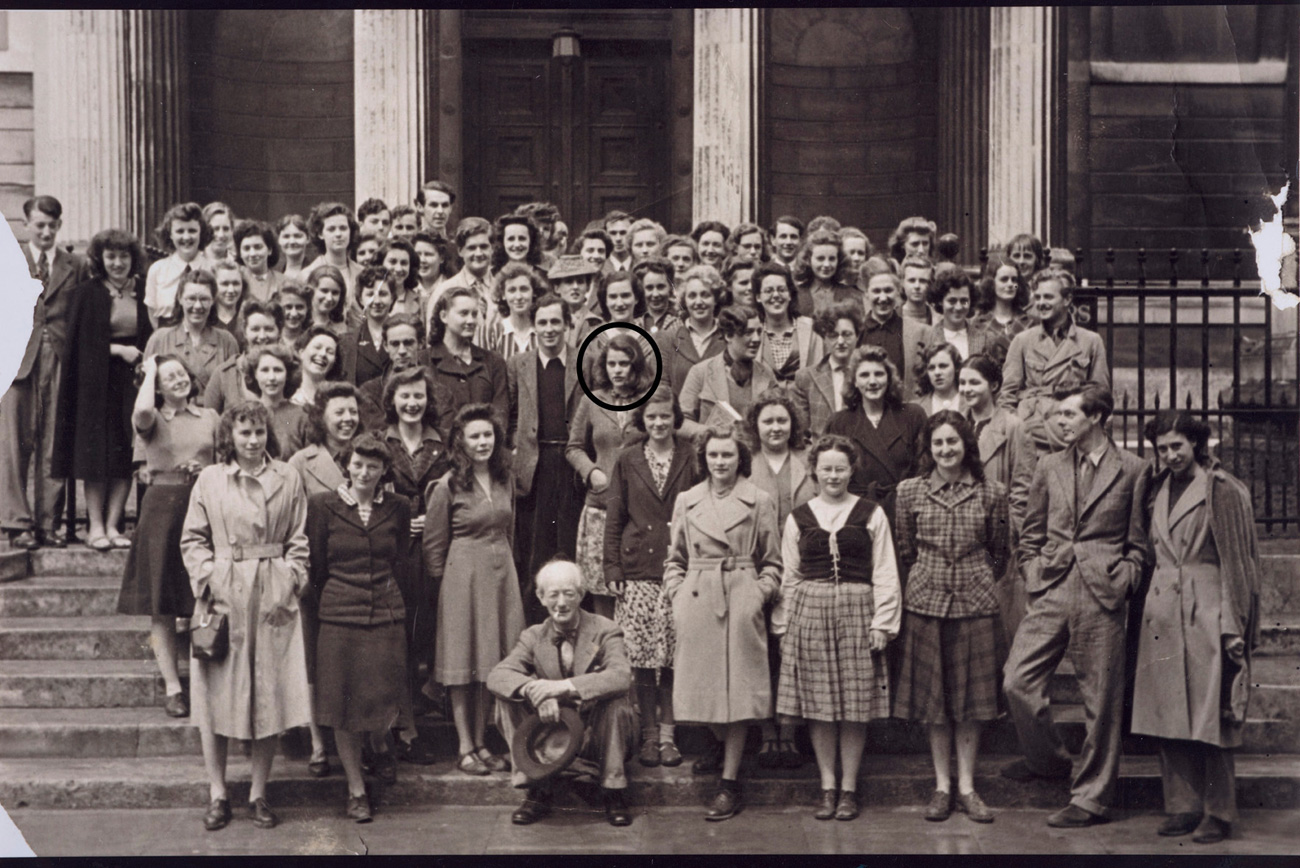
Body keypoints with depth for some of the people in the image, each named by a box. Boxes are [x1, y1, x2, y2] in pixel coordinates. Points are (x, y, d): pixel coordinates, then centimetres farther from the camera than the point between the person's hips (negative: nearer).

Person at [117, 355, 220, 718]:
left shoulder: (210, 418, 12)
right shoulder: (153, 420, 3)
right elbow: (142, 412, -23)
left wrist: (205, 471, -6)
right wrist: (149, 372, -7)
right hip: (162, 507, -2)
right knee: (161, 605, -1)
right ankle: (173, 687, 4)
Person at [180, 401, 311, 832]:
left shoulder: (288, 479, 6)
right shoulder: (209, 479, 5)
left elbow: (299, 541, 7)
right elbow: (192, 539, 6)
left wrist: (288, 585, -4)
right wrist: (209, 582, -7)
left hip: (273, 599, 0)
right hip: (224, 597, 0)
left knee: (269, 694, 3)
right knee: (215, 692, 2)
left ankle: (259, 793, 14)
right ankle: (217, 793, 14)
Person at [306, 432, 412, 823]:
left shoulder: (398, 507, 5)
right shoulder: (323, 505, 0)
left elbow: (402, 565, 12)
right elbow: (316, 566, 5)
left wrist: (400, 607, 11)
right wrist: (324, 606, 7)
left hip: (387, 617, 1)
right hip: (339, 615, -1)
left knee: (383, 700, 1)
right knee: (344, 706, 2)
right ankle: (356, 788, 13)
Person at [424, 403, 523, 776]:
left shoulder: (504, 479, 8)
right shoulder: (448, 486, -8)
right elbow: (434, 543, -3)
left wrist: (503, 561, 15)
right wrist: (441, 583, -1)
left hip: (502, 573, 5)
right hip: (463, 574, -5)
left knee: (492, 661, 7)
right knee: (462, 662, 1)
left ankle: (481, 743, 16)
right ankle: (464, 748, 8)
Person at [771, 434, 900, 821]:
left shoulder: (871, 514, 5)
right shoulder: (797, 518, 9)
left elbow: (884, 573, 4)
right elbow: (788, 576, 12)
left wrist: (883, 622, -3)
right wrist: (782, 625, 8)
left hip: (857, 612, -1)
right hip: (810, 611, 1)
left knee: (856, 704, 1)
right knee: (818, 703, 2)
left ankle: (849, 788, 12)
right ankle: (827, 786, 13)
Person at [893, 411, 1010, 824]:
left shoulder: (992, 492, 0)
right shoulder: (910, 491, 1)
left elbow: (1000, 552, 10)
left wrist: (979, 582, 12)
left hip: (976, 603, 0)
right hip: (926, 602, 1)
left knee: (971, 697, 5)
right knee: (933, 695, 6)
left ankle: (967, 787, 15)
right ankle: (942, 786, 17)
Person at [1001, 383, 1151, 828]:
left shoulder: (1132, 470, 3)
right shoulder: (1049, 467, 14)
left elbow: (1137, 543, 6)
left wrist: (1121, 583, -4)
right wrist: (1033, 576, 8)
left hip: (1102, 596, -3)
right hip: (1050, 592, 4)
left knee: (1101, 701, 2)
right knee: (1018, 682, -4)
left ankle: (1090, 798, 15)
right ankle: (1047, 758, 23)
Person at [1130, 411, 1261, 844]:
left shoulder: (1222, 490, -6)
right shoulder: (1157, 491, 13)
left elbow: (1237, 563, -6)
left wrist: (1233, 627, -9)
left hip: (1207, 614, -6)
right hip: (1163, 615, 6)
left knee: (1210, 719, -2)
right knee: (1168, 719, 7)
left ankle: (1218, 813, 8)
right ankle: (1182, 807, 15)